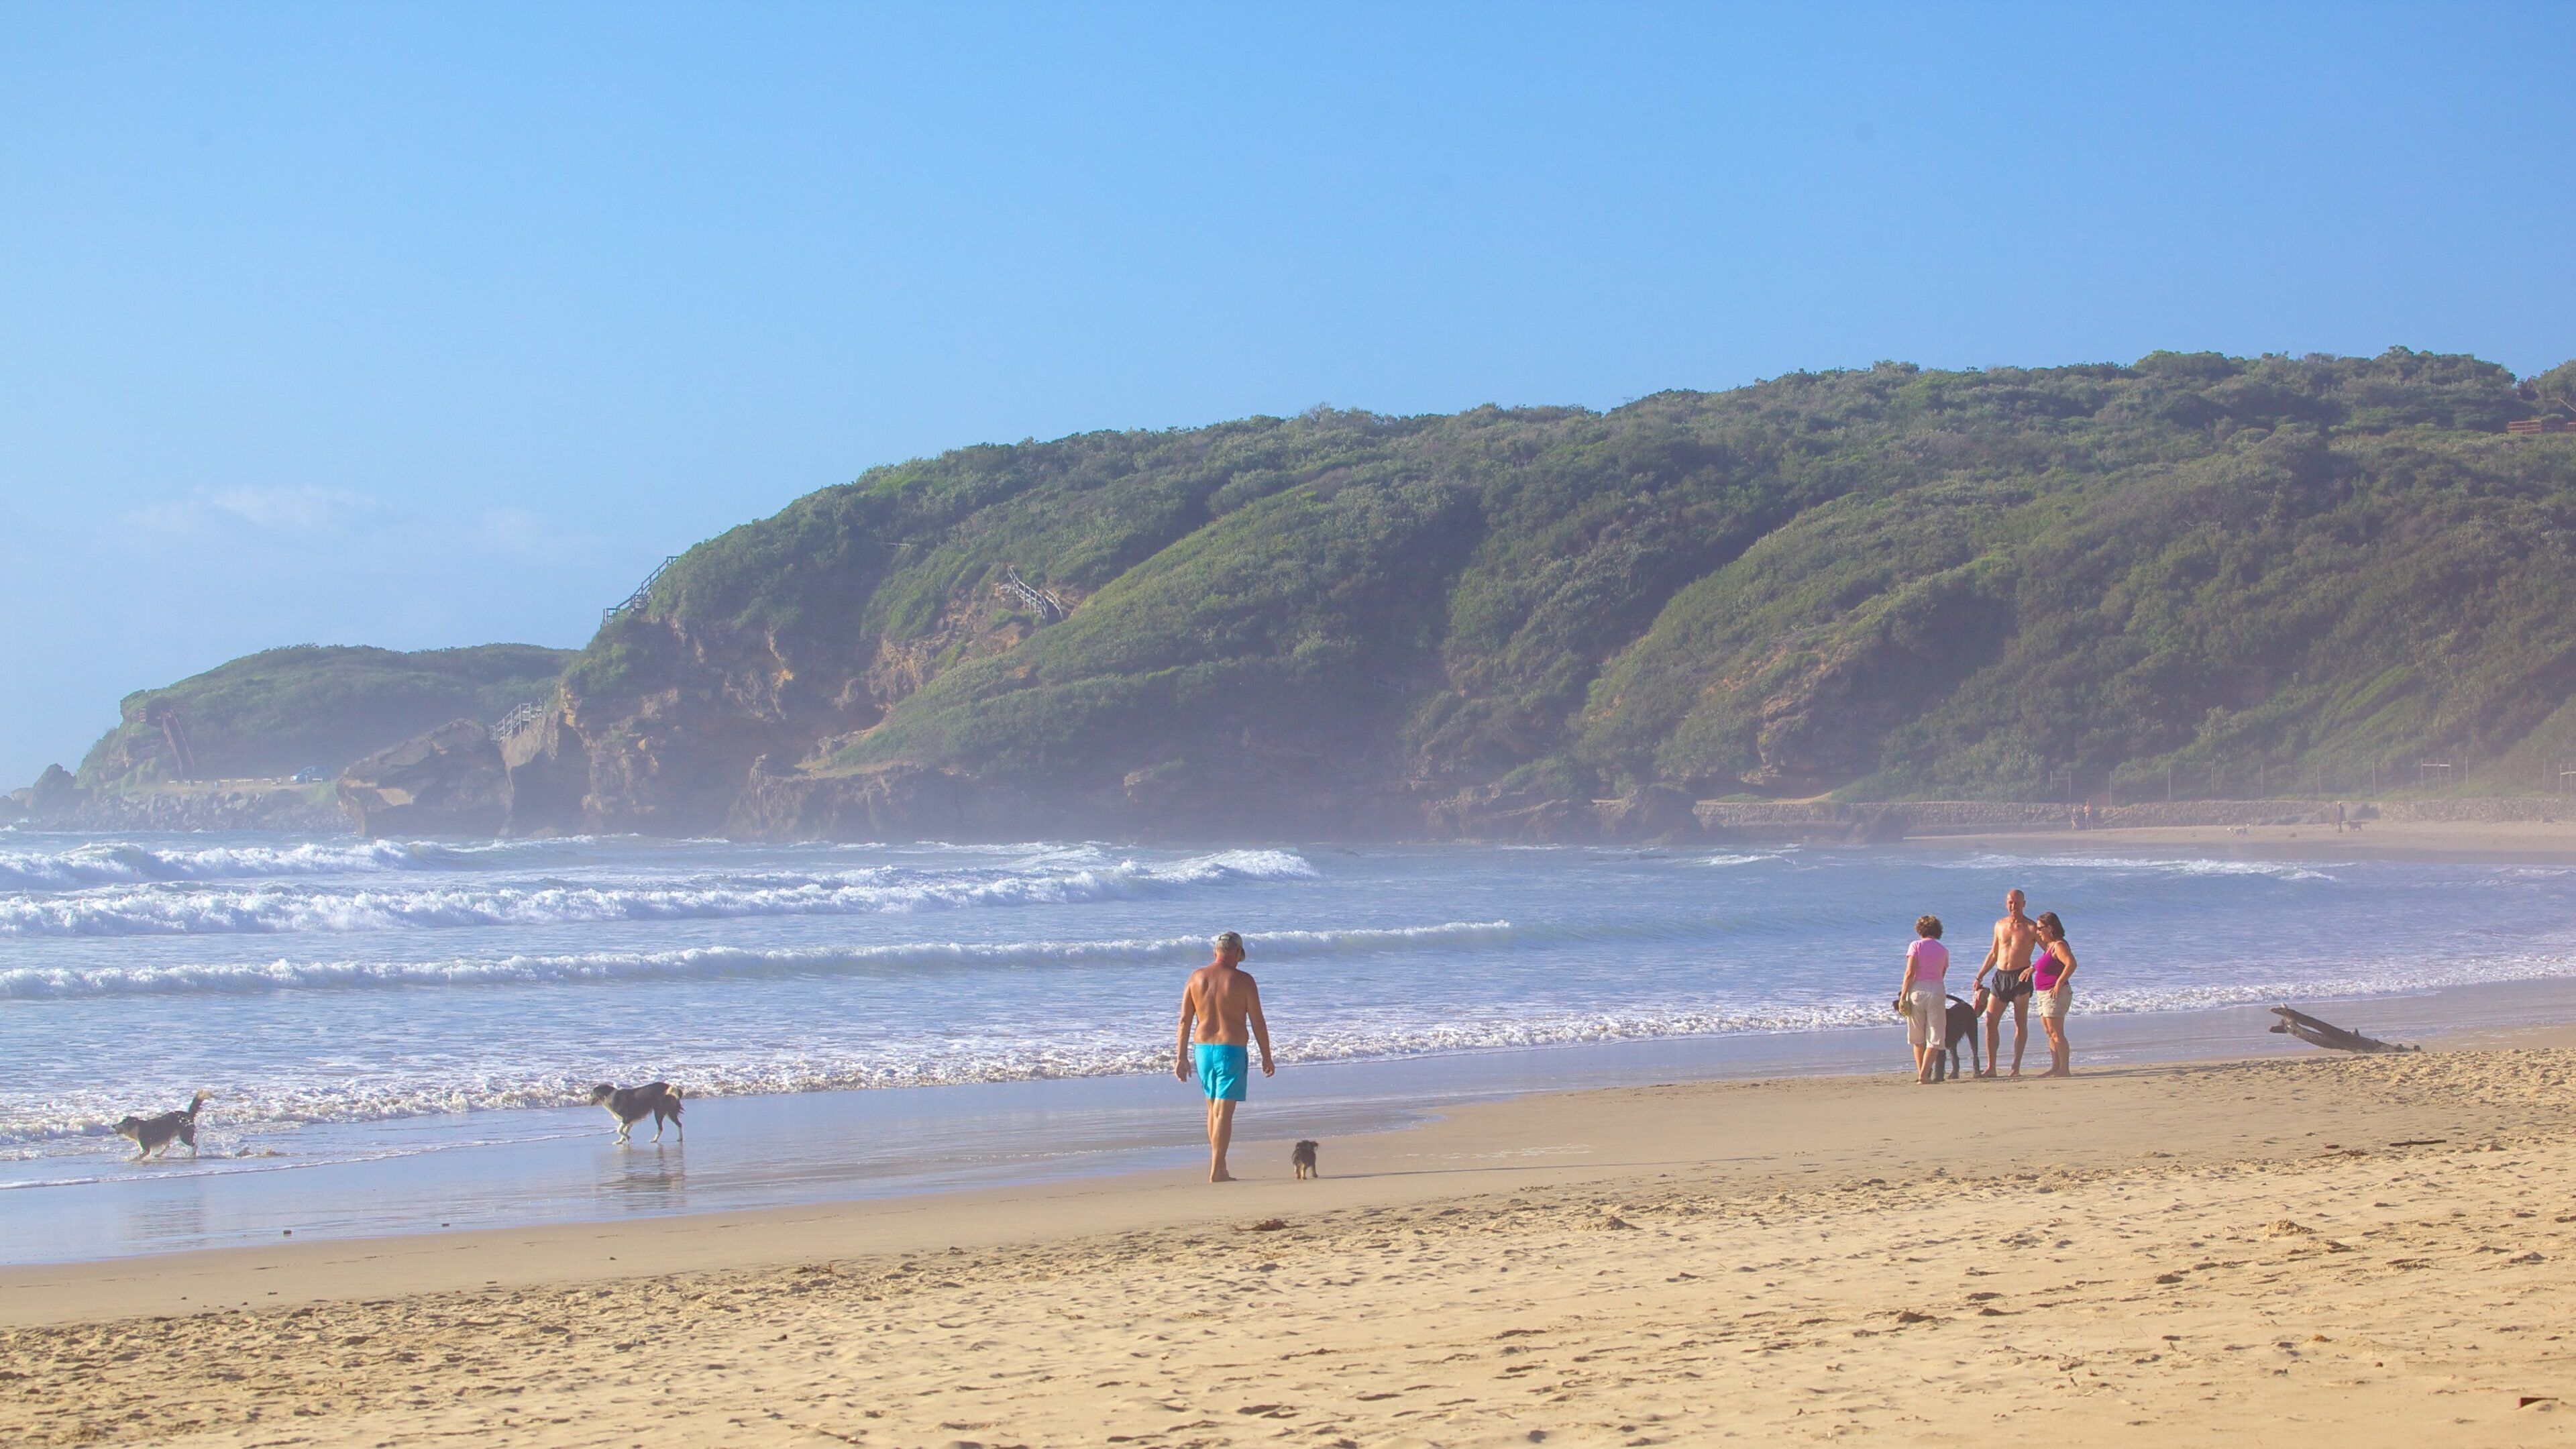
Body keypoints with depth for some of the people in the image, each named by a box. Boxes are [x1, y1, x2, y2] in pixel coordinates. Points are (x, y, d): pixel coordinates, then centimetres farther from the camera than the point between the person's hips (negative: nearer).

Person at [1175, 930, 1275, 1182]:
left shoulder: (1196, 977, 4)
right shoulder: (1242, 980, -7)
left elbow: (1184, 1020, 4)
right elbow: (1258, 1022, -6)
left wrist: (1181, 1057, 8)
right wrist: (1266, 1057, 2)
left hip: (1202, 1048, 4)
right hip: (1231, 1049, -4)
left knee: (1213, 1108, 18)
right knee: (1224, 1111, -4)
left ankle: (1219, 1166, 23)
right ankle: (1217, 1171, -8)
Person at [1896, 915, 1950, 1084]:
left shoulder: (1916, 946, 1)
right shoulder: (1943, 950, 10)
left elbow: (1910, 972, -8)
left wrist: (1903, 995, -6)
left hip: (1917, 990, -1)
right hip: (1937, 991, 1)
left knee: (1917, 1038, 14)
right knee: (1935, 1038, 3)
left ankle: (1920, 1072, 15)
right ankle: (1924, 1074, -10)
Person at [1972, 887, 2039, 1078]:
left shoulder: (2031, 928, -2)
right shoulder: (2000, 925, 13)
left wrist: (2034, 968, -19)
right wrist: (1980, 976, 17)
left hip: (2020, 977, -5)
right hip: (2000, 977, 5)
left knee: (2020, 1023, -1)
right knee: (1990, 1022, -2)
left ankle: (2016, 1067, 3)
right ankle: (1991, 1067, 1)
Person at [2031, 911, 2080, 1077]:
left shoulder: (2059, 946, -15)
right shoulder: (2049, 946, 15)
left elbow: (2071, 964, -28)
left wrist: (2059, 984, -27)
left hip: (2055, 994, -11)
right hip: (2044, 994, 11)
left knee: (2056, 1033, -11)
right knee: (2050, 1033, 12)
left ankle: (2065, 1069, -10)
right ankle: (2056, 1068, 16)